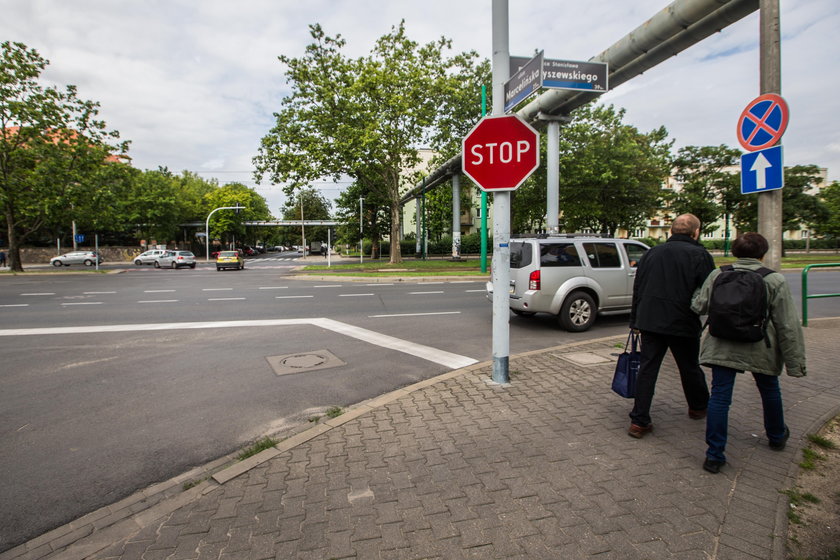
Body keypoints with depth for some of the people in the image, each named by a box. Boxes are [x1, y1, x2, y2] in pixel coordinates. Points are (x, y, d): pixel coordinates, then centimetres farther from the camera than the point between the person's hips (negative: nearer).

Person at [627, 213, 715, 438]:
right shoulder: (700, 255, -5)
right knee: (690, 368, 17)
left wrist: (635, 320, 15)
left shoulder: (652, 253, 8)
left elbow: (637, 289, 11)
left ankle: (639, 421, 2)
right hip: (683, 324, -3)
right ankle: (699, 407, 41)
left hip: (649, 321, 3)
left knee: (647, 368, 4)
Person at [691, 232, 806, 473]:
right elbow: (788, 326, -5)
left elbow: (699, 307, 1)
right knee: (770, 391, 25)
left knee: (719, 397, 2)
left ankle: (714, 455, 1)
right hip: (759, 351, 0)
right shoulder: (774, 280, -5)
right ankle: (777, 436, 49)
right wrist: (795, 363, 0)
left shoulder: (717, 275, -2)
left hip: (722, 348, 0)